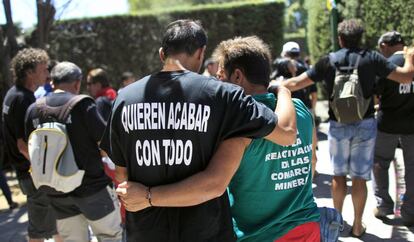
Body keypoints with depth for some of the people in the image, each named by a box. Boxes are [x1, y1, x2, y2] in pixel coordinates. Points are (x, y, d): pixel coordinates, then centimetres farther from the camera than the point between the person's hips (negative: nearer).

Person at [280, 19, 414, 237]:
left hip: (338, 125, 1)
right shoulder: (372, 58, -4)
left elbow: (296, 83, -3)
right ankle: (357, 225, 14)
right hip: (365, 124, -1)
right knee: (359, 176, 6)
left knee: (339, 173, 15)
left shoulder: (328, 61, -3)